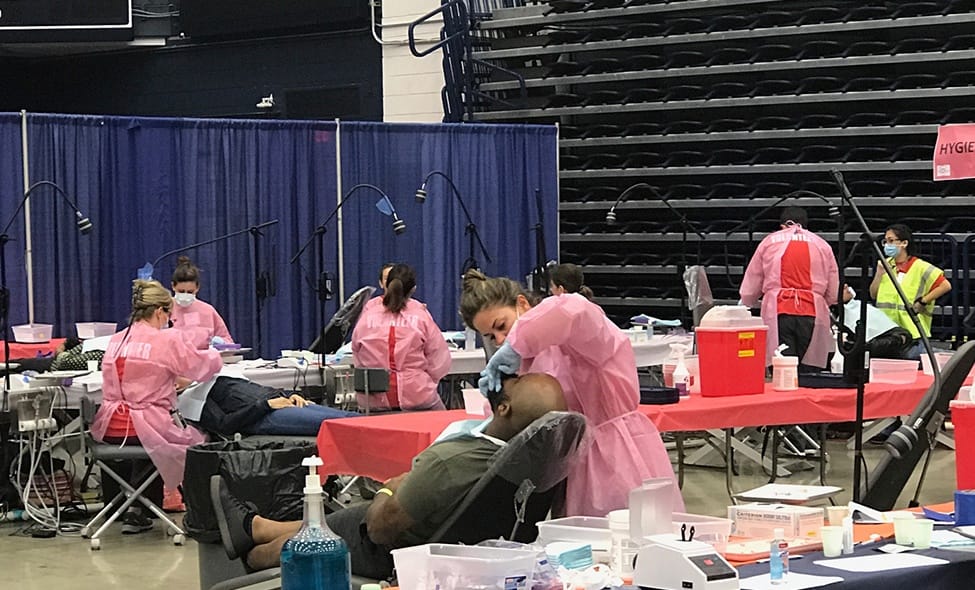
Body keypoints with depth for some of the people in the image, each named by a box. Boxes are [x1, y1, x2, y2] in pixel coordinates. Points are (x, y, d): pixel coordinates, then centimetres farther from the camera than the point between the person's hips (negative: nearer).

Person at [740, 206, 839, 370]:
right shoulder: (822, 245, 20)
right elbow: (833, 295, 17)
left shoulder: (769, 241, 18)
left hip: (778, 314, -1)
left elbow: (748, 292, 16)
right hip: (812, 315, 1)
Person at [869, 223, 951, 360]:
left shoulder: (920, 267, -7)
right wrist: (879, 274, -3)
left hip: (912, 332, -5)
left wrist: (922, 302, -11)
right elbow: (873, 295, 11)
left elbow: (945, 286, -11)